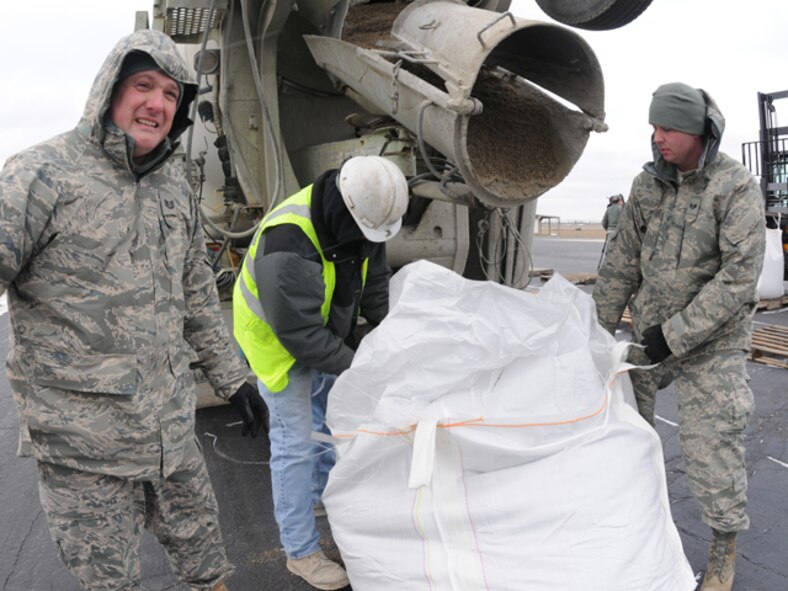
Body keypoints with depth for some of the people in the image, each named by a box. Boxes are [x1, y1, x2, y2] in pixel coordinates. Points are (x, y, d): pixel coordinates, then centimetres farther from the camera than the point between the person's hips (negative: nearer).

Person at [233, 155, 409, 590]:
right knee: (295, 442, -4)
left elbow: (375, 281, -1)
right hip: (279, 338, -8)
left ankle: (319, 492, 47)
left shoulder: (357, 218, -13)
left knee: (332, 414, 21)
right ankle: (301, 552, 11)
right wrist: (355, 366, -24)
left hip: (324, 332, 8)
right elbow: (299, 333, -33)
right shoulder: (288, 245, -39)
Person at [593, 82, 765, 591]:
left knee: (711, 439, -2)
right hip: (651, 328, 5)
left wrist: (676, 333, -22)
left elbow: (740, 276, -21)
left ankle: (725, 547, 21)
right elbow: (624, 259, 4)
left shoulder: (738, 188, -16)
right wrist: (601, 323, 3)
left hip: (712, 338, -5)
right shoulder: (648, 183, 0)